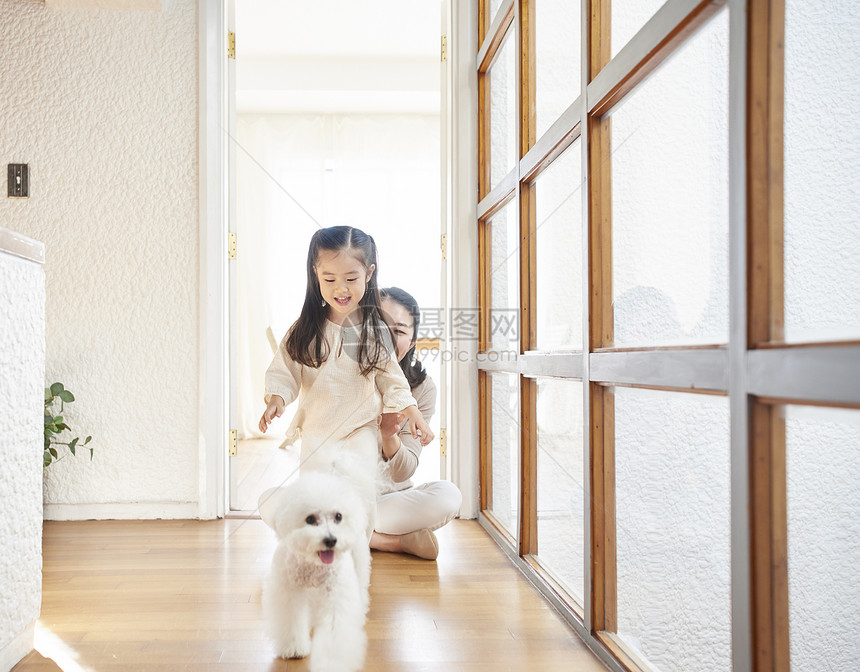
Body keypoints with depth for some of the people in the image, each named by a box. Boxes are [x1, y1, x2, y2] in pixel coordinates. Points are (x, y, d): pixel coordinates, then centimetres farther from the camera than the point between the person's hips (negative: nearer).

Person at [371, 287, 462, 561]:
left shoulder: (422, 388, -9)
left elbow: (402, 474, -10)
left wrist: (389, 435, -32)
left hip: (392, 495, 1)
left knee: (448, 495, -28)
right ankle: (400, 540, -20)